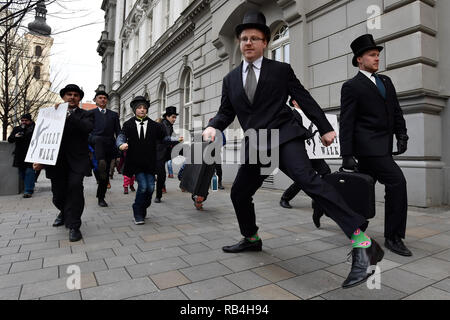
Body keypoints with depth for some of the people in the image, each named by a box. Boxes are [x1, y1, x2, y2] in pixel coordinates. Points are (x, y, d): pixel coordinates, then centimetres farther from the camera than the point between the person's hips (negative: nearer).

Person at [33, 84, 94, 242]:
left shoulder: (85, 115, 7)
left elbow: (87, 128, -15)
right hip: (57, 161, 3)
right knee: (58, 195, 9)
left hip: (77, 160, -2)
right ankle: (65, 212, 43)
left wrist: (68, 115, -18)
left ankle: (74, 226, -5)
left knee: (75, 187, -19)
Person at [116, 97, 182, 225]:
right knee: (142, 186, -11)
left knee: (150, 187, 2)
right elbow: (121, 136, -8)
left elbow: (164, 138, 5)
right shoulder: (128, 125, 4)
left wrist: (176, 139, -12)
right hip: (135, 162, -2)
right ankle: (138, 214, 9)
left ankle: (143, 210, 28)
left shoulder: (154, 125, 7)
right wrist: (121, 144, -31)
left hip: (149, 162, 2)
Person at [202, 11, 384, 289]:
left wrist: (325, 128, 3)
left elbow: (305, 99, 5)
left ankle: (362, 244, -26)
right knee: (239, 193, 8)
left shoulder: (281, 70, 5)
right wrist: (213, 127, -6)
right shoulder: (231, 79, 15)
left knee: (307, 178, -28)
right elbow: (226, 112, 15)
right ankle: (252, 239, 33)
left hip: (284, 137, -5)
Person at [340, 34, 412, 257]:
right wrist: (347, 154, -14)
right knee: (397, 181, -14)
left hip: (383, 145, 7)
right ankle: (393, 237, -3)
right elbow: (346, 122, -9)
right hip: (368, 146, -7)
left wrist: (402, 135, 7)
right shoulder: (351, 86, -3)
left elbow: (396, 111, 20)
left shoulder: (386, 81, 19)